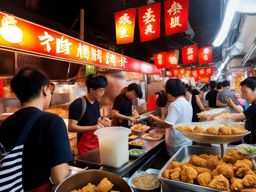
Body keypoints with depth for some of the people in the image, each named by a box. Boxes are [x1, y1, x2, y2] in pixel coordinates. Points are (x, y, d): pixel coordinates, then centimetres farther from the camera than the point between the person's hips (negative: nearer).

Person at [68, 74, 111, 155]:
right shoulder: (77, 104, -17)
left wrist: (102, 122, -6)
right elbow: (71, 127, -20)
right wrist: (92, 128, -28)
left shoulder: (96, 103, 6)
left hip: (97, 143, 7)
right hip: (85, 146, -7)